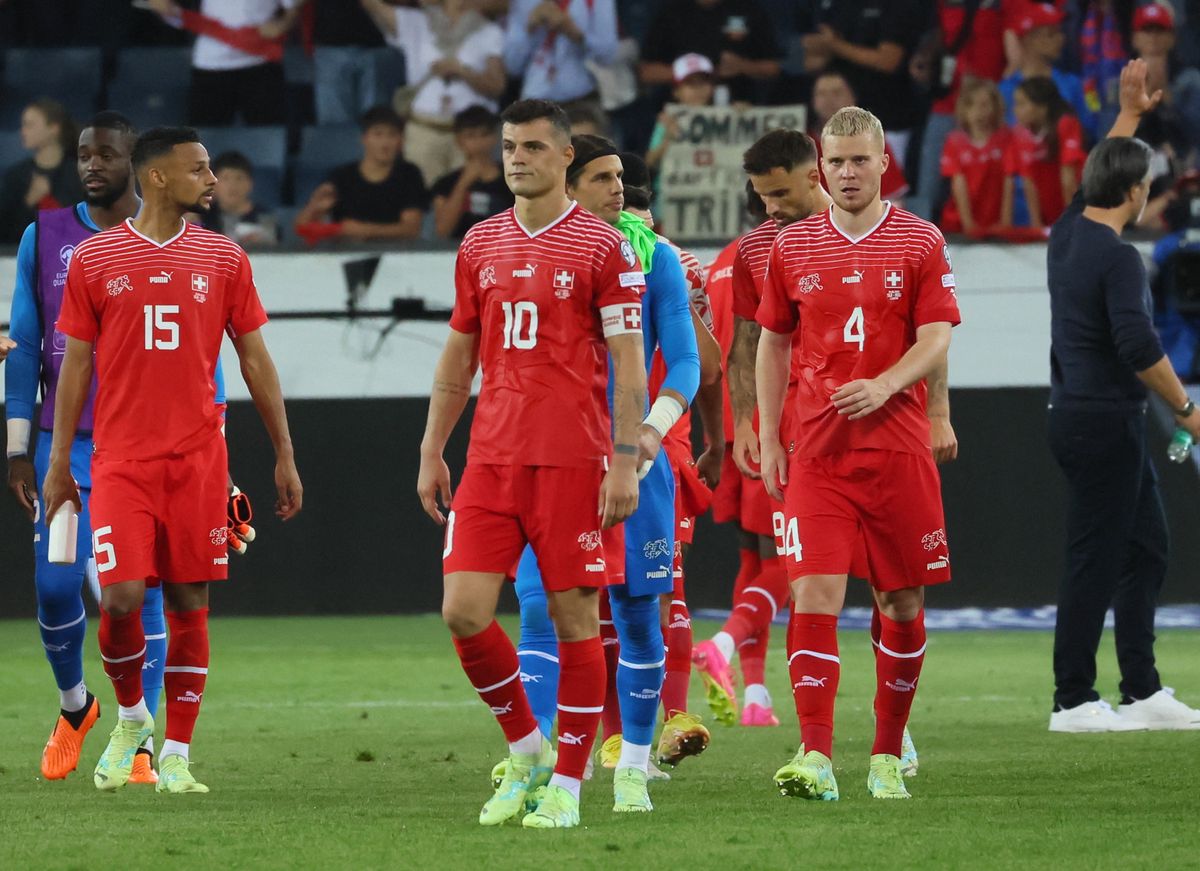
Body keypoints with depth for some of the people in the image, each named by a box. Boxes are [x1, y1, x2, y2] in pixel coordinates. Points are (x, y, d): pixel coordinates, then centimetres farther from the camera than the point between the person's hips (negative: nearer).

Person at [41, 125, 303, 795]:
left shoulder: (223, 259, 7)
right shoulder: (95, 260, 3)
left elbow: (256, 359, 11)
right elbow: (76, 364, 7)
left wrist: (284, 456, 8)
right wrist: (58, 462, 5)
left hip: (198, 459, 2)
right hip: (120, 459, -2)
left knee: (190, 602, 1)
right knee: (122, 599, -12)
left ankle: (177, 754, 9)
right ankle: (131, 715, 16)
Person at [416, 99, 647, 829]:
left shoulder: (602, 247, -4)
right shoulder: (480, 246, 12)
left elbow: (629, 361, -6)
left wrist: (625, 462, -13)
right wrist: (431, 452, 14)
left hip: (572, 460, -5)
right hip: (491, 460, 5)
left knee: (575, 616, -1)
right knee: (465, 611, -3)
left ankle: (566, 785, 7)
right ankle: (526, 752, 16)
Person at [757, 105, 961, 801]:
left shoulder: (920, 243, 3)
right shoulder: (793, 247, 8)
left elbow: (936, 342, -3)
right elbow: (773, 345, 14)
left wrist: (885, 385, -21)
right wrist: (769, 441, 7)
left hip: (898, 448, 0)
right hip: (816, 451, 1)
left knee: (902, 600, 4)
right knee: (816, 592, -12)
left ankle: (889, 754, 18)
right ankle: (817, 760, -18)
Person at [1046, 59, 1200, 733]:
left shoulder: (1069, 233, 8)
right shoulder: (1118, 258, -18)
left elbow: (1101, 176, 30)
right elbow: (1139, 348, -25)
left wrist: (1130, 115, 35)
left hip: (1080, 418, 10)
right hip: (1106, 422, -10)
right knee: (1096, 560, -5)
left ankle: (1143, 692, 15)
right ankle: (1074, 701, -2)